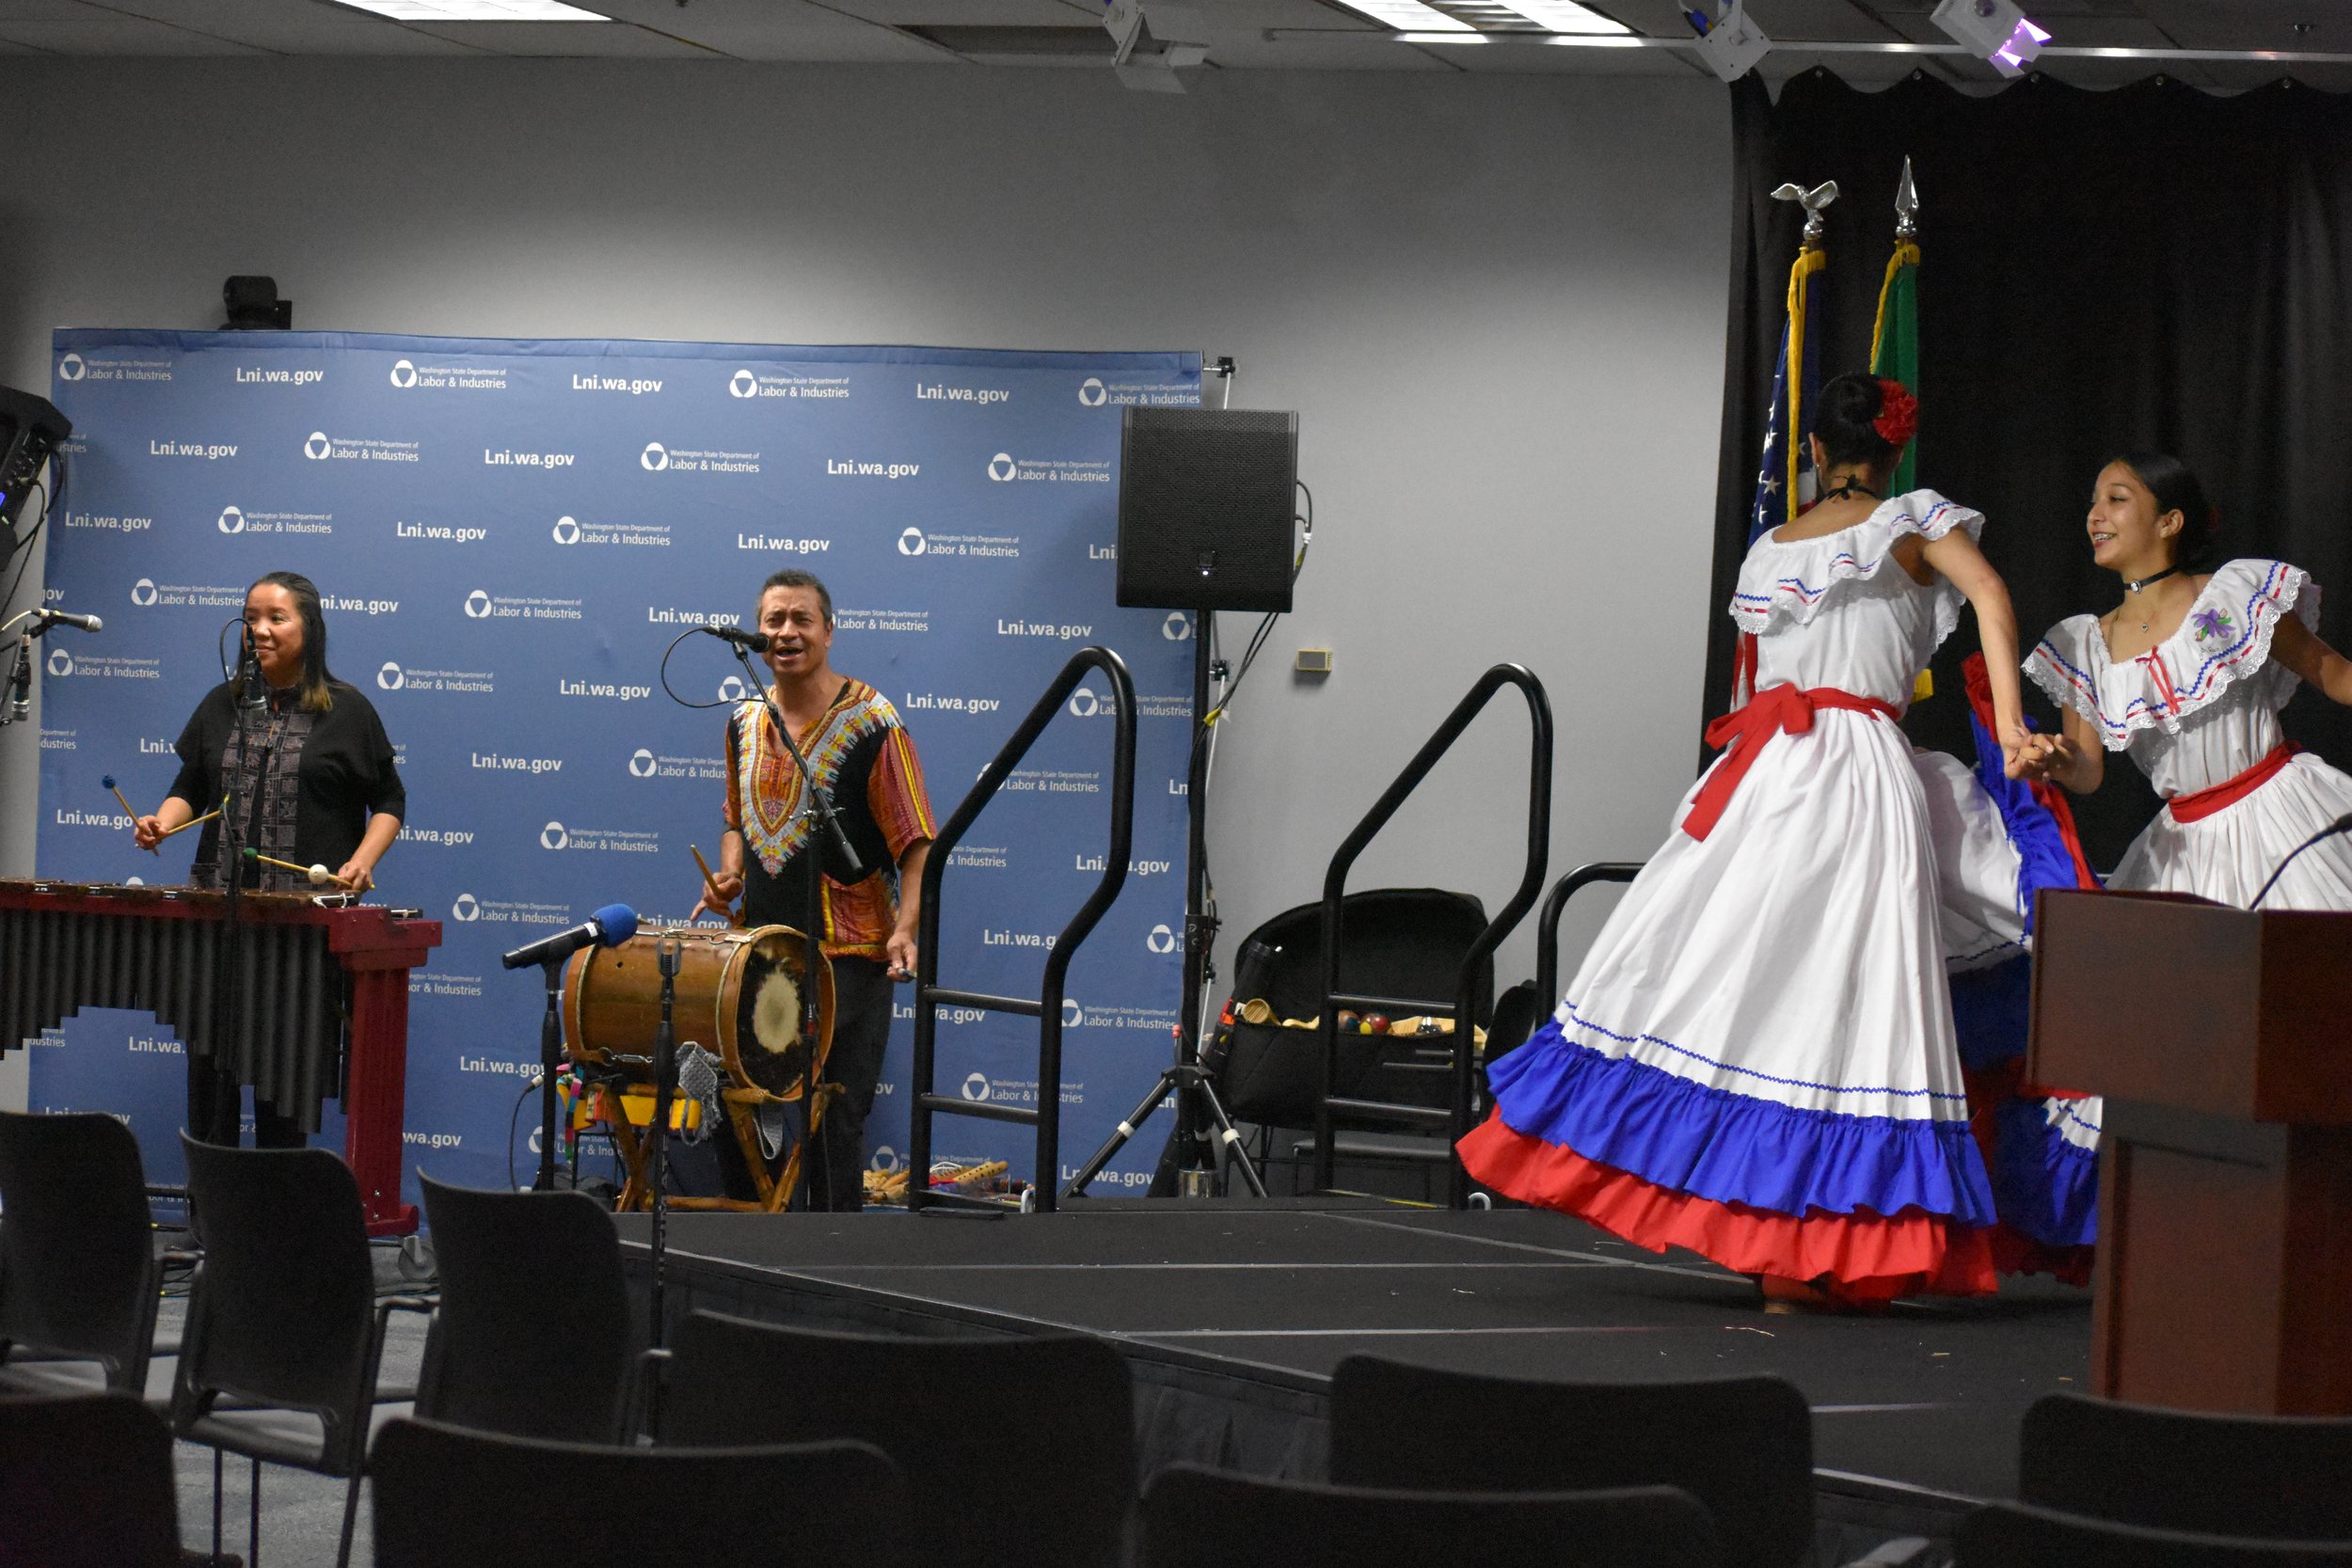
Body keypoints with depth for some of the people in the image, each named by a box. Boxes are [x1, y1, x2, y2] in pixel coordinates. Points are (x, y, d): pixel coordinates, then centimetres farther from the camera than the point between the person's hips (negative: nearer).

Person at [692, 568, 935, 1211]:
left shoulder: (872, 723, -8)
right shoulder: (745, 722, 10)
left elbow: (916, 841, -10)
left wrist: (905, 926, -24)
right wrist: (728, 874, 4)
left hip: (847, 956, -6)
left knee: (833, 1121, -3)